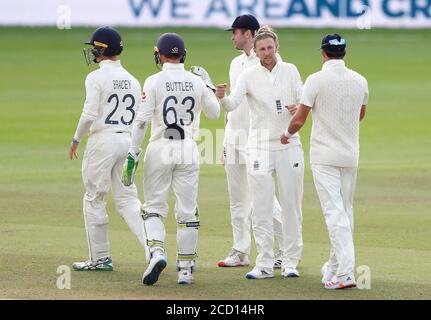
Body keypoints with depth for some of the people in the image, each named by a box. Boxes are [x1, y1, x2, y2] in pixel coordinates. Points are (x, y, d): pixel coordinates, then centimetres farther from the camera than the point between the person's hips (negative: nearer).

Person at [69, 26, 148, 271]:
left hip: (103, 140, -6)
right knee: (127, 199, 10)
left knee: (95, 200, 5)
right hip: (128, 141, 6)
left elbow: (90, 114, -17)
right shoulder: (132, 80, 11)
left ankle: (100, 258, 8)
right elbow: (139, 117, 10)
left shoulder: (96, 78, -10)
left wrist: (76, 140, -4)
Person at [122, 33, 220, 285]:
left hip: (161, 148, -2)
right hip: (189, 150, 2)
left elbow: (142, 120, -11)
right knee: (188, 211, 7)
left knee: (154, 206, 7)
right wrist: (208, 86, 26)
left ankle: (157, 252, -16)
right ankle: (186, 269, 8)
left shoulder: (154, 82, -7)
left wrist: (133, 153, -6)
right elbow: (215, 113, 13)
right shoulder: (197, 82, 2)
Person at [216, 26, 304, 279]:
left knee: (292, 205, 4)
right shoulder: (249, 76, -3)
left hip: (289, 146, 2)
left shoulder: (290, 71, 4)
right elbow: (232, 104, -17)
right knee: (261, 208, -3)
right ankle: (265, 265, 1)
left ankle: (291, 263, 12)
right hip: (260, 147, -1)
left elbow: (303, 99, 1)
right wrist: (222, 97, -39)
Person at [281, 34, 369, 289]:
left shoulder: (317, 80, -12)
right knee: (346, 211, 16)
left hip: (324, 155, -5)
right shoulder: (360, 81, 3)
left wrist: (288, 134, 11)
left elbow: (300, 119, -10)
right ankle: (335, 266, 26)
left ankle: (345, 272, -18)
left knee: (335, 212, -9)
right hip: (351, 155, 5)